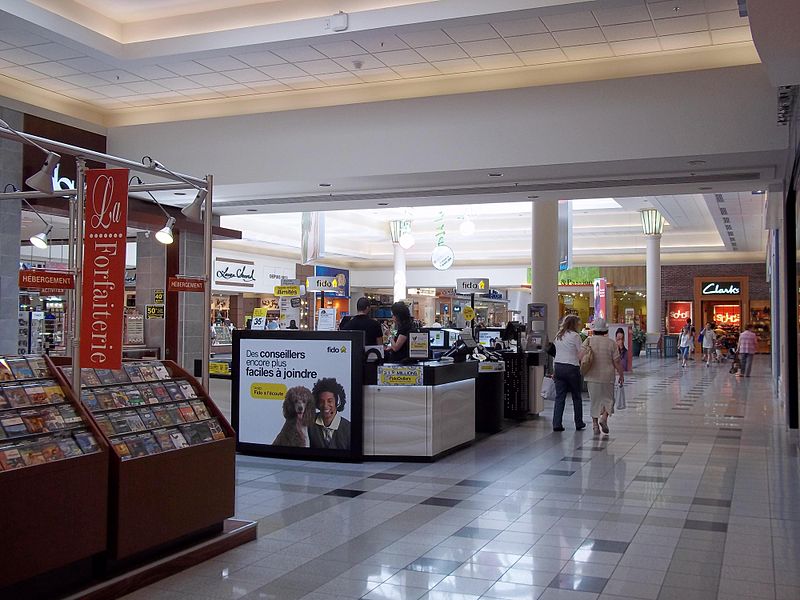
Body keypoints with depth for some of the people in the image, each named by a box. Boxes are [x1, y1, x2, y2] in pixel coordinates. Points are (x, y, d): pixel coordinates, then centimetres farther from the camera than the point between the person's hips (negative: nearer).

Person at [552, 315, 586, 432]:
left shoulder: (558, 336, 12)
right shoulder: (575, 336, -8)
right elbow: (581, 355, -12)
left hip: (558, 367, 5)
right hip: (571, 368, -5)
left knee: (559, 397, 4)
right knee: (576, 397, 10)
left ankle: (556, 424, -2)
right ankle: (579, 424, 19)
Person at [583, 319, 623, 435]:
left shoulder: (588, 341, -1)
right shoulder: (611, 343, -5)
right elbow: (617, 362, -4)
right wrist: (621, 375, 6)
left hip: (592, 376, 2)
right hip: (607, 377, -2)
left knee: (594, 400, 10)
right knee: (608, 399, 13)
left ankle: (595, 424, 9)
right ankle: (604, 418, -8)